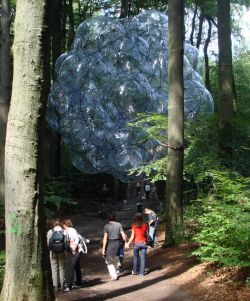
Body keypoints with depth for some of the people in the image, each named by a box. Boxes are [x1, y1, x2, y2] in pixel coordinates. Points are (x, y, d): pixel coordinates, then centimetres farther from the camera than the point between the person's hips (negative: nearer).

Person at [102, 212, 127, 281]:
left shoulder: (106, 226, -11)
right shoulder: (119, 225, -1)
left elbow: (105, 238, -14)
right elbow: (123, 235, -2)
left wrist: (103, 248, -11)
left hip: (110, 244, -4)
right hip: (117, 243, 4)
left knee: (109, 261, 8)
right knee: (116, 259, 23)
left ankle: (114, 275, 1)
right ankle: (114, 273, 35)